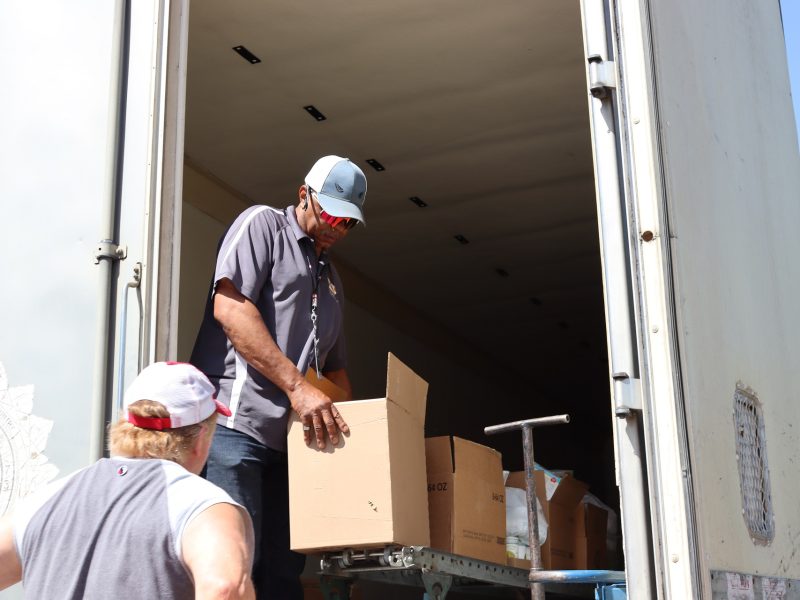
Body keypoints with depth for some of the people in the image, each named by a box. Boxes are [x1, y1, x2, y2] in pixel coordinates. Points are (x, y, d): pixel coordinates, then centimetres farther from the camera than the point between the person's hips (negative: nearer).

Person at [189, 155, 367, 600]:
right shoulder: (262, 223, 4)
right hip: (237, 420, -8)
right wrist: (296, 385, -17)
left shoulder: (331, 280, 26)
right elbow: (229, 307, -12)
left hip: (290, 434, 8)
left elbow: (335, 368, 31)